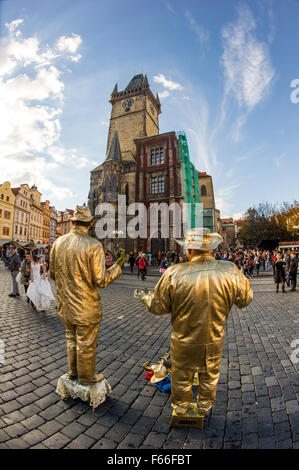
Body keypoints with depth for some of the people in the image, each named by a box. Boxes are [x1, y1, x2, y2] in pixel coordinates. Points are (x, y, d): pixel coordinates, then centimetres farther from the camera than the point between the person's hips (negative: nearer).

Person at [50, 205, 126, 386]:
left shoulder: (59, 242, -4)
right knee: (86, 343, 14)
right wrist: (119, 264, -9)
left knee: (71, 338, 26)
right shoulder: (94, 245, -21)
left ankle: (73, 371, 45)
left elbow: (53, 273, 6)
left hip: (65, 304, 6)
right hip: (87, 307, -6)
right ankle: (86, 377, 34)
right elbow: (101, 280, -21)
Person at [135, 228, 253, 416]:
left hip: (184, 341, -1)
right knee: (210, 376, 28)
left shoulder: (174, 274, -25)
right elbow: (245, 300, -3)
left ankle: (180, 407, 50)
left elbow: (158, 307, -13)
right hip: (215, 340, 2)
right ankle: (205, 406, 52)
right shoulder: (230, 271, -20)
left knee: (182, 377, 25)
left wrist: (144, 297, 7)